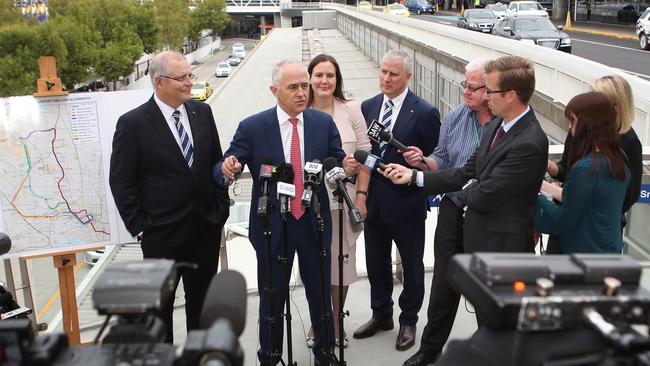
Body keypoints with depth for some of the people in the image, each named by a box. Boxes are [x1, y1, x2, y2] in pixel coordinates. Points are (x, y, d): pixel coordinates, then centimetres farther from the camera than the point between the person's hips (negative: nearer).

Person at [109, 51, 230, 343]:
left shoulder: (202, 112, 4)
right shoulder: (132, 123, -10)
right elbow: (121, 182, -7)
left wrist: (221, 207, 6)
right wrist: (139, 227, -9)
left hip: (206, 227, 4)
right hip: (162, 232, -4)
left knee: (202, 299, 17)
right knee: (160, 304, 11)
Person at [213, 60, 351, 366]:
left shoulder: (323, 123, -2)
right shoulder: (252, 128, -9)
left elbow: (338, 161, 2)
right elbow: (222, 170, -9)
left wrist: (347, 167, -23)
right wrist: (227, 168, -33)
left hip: (315, 223, 2)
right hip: (272, 225, -2)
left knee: (320, 291, 17)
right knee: (272, 297, 13)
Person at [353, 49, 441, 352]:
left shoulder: (424, 113, -12)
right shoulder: (368, 107, 3)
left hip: (406, 202, -4)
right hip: (374, 200, 5)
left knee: (411, 265, 14)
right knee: (376, 262, 18)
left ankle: (408, 321, 33)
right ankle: (381, 315, 39)